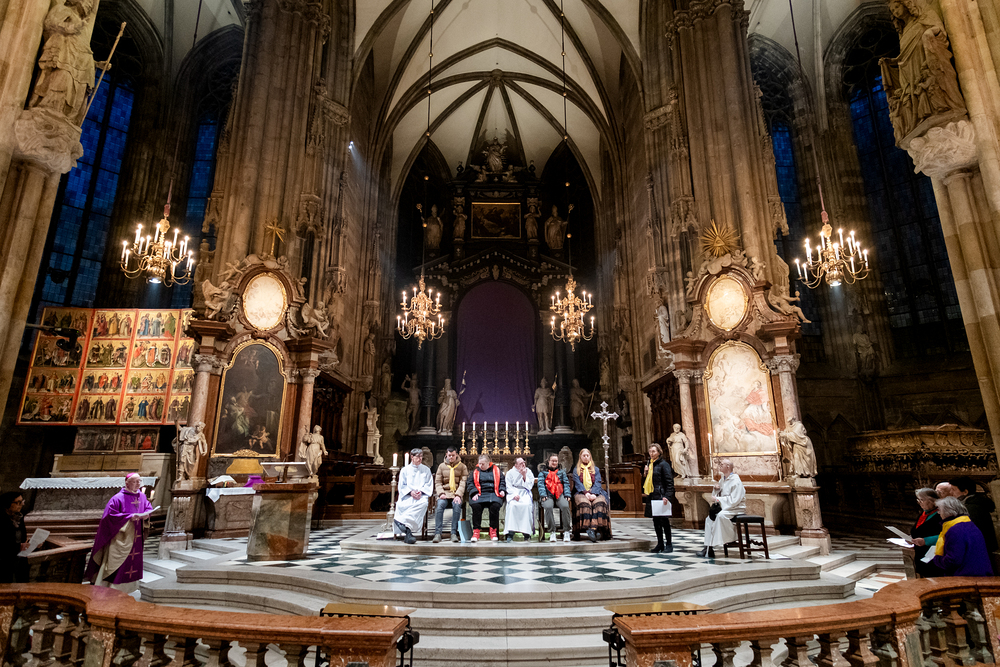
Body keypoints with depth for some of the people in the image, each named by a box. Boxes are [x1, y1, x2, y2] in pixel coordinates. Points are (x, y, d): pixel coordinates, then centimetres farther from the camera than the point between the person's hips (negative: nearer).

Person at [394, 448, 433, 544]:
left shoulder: (426, 470, 19)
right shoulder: (405, 470, 17)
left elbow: (429, 485, 11)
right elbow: (402, 486, 10)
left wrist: (421, 491, -9)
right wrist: (410, 492, -10)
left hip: (421, 495, 0)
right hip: (407, 496, 0)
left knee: (423, 503, -37)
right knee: (403, 505, -36)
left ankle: (400, 520, -41)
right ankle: (408, 533, -41)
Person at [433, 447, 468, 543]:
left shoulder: (462, 467, 11)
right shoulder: (442, 466, 15)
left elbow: (463, 483, 0)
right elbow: (438, 482, 10)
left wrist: (458, 495, -15)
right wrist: (441, 493, -10)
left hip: (457, 494, -1)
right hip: (444, 493, 1)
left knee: (457, 505, -34)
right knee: (440, 505, -31)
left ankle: (454, 533, -26)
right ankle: (437, 533, -29)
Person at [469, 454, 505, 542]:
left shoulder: (496, 470, 19)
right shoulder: (475, 472, 20)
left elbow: (501, 481, 18)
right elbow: (471, 483, 12)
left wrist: (502, 490, -1)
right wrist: (474, 493, -6)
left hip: (493, 493, -1)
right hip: (480, 494, 1)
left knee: (495, 506, -33)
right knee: (476, 505, -33)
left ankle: (493, 531, -16)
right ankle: (475, 531, -21)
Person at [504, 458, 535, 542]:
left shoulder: (529, 472, 12)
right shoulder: (510, 473, 10)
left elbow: (529, 487, 5)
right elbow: (509, 487, 2)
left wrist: (524, 476, -6)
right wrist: (514, 494, -16)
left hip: (525, 493, 1)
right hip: (513, 493, 0)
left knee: (527, 504, -33)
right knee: (512, 505, -34)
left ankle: (527, 533, -28)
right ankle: (510, 533, -32)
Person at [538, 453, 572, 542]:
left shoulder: (562, 472, 25)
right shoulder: (543, 472, 19)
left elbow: (566, 483, 15)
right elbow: (540, 484, 6)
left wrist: (567, 494, -2)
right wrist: (543, 495, -10)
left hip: (560, 495, 1)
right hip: (548, 495, -1)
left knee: (565, 506, -32)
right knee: (548, 507, -35)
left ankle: (567, 531, -22)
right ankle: (552, 532, -26)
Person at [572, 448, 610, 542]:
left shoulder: (596, 469, 21)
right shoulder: (576, 470, 17)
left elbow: (597, 483, 7)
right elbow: (577, 483, 3)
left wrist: (593, 493, -13)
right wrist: (586, 493, -15)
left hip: (595, 493, 1)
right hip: (581, 493, -1)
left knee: (599, 502, -34)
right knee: (584, 503, -36)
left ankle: (593, 529, -46)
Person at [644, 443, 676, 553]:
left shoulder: (663, 464, -8)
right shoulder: (649, 464, 16)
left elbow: (669, 481, -12)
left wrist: (667, 496, -20)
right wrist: (645, 473, 3)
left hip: (661, 496, -7)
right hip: (651, 497, 8)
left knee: (664, 520, -2)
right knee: (656, 521, 11)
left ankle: (669, 544, 9)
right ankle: (660, 544, 20)